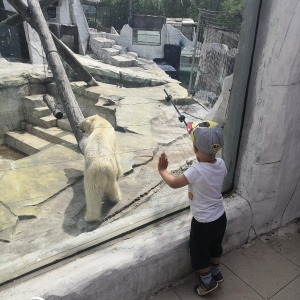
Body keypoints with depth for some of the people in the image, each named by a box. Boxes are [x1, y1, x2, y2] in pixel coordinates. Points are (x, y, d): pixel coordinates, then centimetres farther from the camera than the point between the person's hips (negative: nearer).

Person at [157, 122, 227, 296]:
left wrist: (162, 170, 0)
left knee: (199, 253, 20)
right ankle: (216, 273, 53)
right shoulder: (221, 164, -12)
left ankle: (208, 282, 40)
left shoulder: (196, 171, -31)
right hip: (220, 217, 7)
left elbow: (173, 183, -17)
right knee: (215, 247, 31)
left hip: (203, 223, -7)